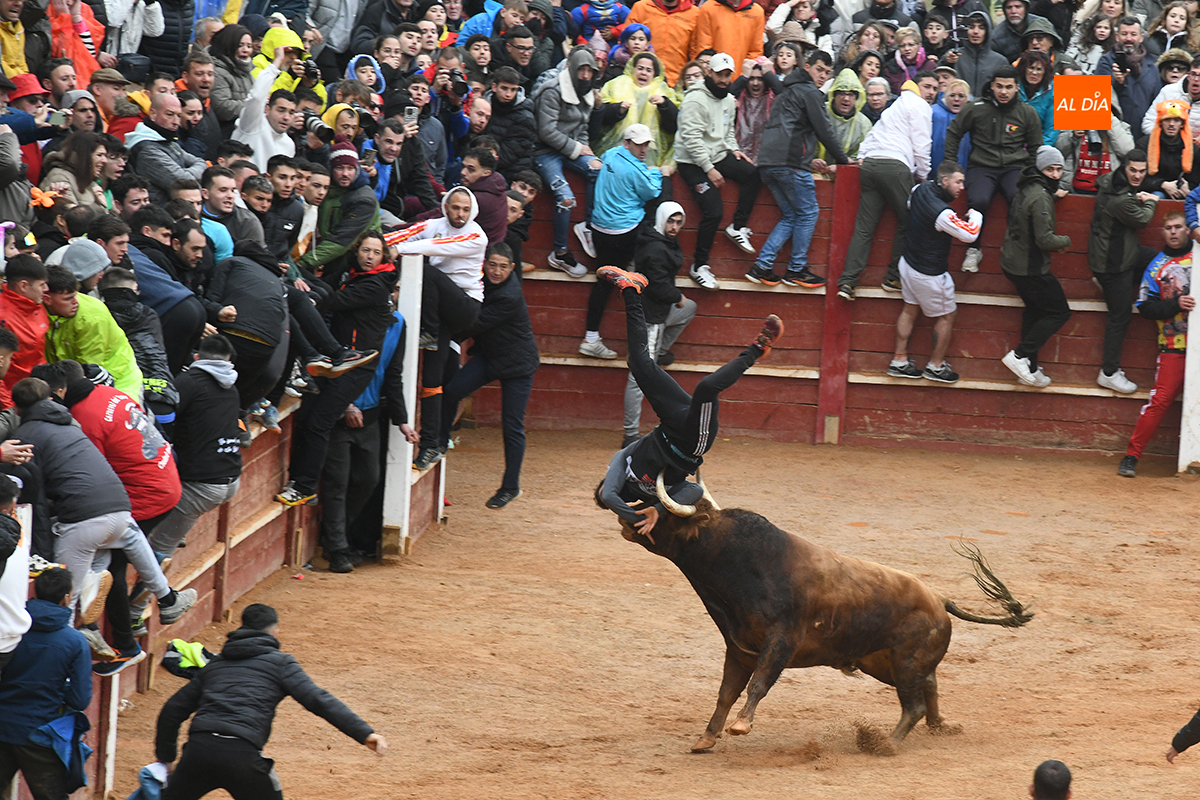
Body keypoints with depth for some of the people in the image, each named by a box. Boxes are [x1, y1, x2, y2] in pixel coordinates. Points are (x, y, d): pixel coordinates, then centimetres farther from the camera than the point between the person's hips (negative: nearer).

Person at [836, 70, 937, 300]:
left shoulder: (898, 104, 30)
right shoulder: (920, 106, 3)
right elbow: (921, 145, -2)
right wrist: (923, 175, 8)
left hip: (869, 162, 8)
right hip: (895, 165, -8)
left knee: (864, 227, 2)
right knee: (907, 223, 4)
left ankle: (848, 281, -8)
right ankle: (894, 278, 5)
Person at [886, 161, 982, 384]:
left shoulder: (921, 190, -6)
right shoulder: (942, 213, -33)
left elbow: (909, 204, 18)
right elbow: (970, 235, -29)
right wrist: (975, 216, -8)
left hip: (908, 263, 8)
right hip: (929, 274, -8)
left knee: (910, 310, 21)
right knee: (946, 317, 10)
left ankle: (899, 361, 27)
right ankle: (936, 366, 22)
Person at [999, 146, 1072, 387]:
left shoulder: (1027, 190, 7)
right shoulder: (1041, 197, -24)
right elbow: (1045, 239, -27)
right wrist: (1066, 241, -7)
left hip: (1013, 262, 10)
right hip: (1030, 267, -10)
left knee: (1034, 310, 23)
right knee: (1059, 312, 2)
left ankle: (1029, 368, 27)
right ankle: (1020, 355, -3)